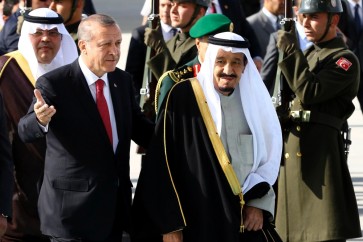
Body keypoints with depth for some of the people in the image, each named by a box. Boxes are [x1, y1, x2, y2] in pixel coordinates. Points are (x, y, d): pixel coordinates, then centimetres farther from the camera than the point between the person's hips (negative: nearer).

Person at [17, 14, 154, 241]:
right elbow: (26, 132, -17)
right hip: (73, 204, -6)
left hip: (116, 204, 6)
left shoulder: (123, 80, 7)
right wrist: (40, 120, -39)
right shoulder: (54, 84, -12)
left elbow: (139, 128, 18)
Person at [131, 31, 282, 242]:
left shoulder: (253, 101, 7)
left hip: (247, 219, 4)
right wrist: (170, 224, -11)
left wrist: (259, 203, 1)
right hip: (197, 221, -4)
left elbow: (268, 158, 15)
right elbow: (163, 162, -8)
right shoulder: (183, 97, -7)